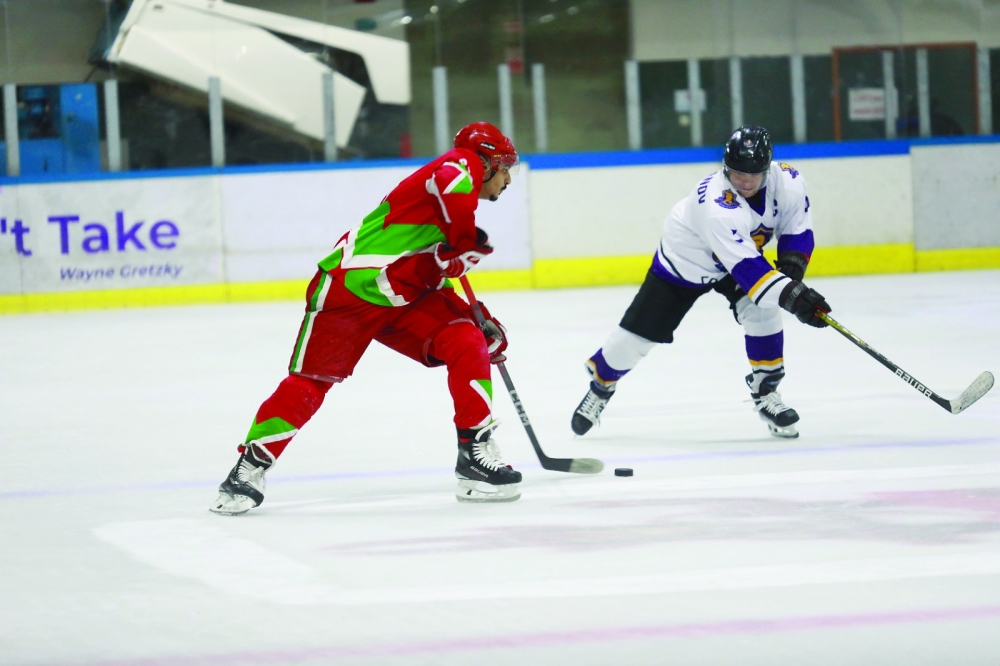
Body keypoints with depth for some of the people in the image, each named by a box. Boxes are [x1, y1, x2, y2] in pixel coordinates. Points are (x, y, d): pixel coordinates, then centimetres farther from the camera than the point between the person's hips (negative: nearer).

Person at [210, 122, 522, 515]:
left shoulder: (456, 216, 23)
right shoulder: (463, 164, -4)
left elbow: (432, 275, 28)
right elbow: (451, 184, -30)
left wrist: (480, 320, 22)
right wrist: (465, 245, -19)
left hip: (405, 297, 9)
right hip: (351, 287, -9)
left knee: (467, 344, -7)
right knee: (311, 379, -6)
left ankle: (477, 454, -4)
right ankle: (250, 467, 4)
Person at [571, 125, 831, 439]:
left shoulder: (788, 181, -25)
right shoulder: (717, 205, -44)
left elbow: (797, 231, -9)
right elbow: (745, 266, -48)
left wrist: (791, 269, -25)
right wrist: (790, 295, -54)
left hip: (742, 253, 5)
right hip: (684, 260, -5)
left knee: (762, 310, -21)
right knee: (639, 333, 2)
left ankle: (765, 393, -4)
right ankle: (601, 382, 31)